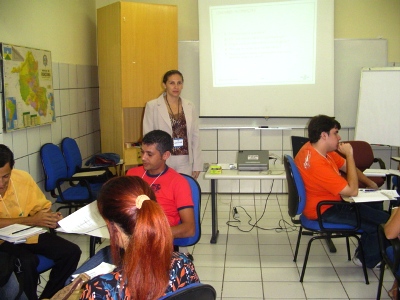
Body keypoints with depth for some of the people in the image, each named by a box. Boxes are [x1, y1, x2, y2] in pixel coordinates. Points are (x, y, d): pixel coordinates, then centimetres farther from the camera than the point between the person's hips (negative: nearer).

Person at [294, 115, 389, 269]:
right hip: (324, 211, -10)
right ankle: (369, 259, 22)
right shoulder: (317, 164, -34)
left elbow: (345, 166, 8)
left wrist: (371, 184, 3)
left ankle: (365, 250, 29)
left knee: (374, 204, 18)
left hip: (329, 201, 10)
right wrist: (349, 154, -25)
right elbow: (352, 191, -29)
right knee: (383, 221, -4)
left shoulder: (316, 147, -5)